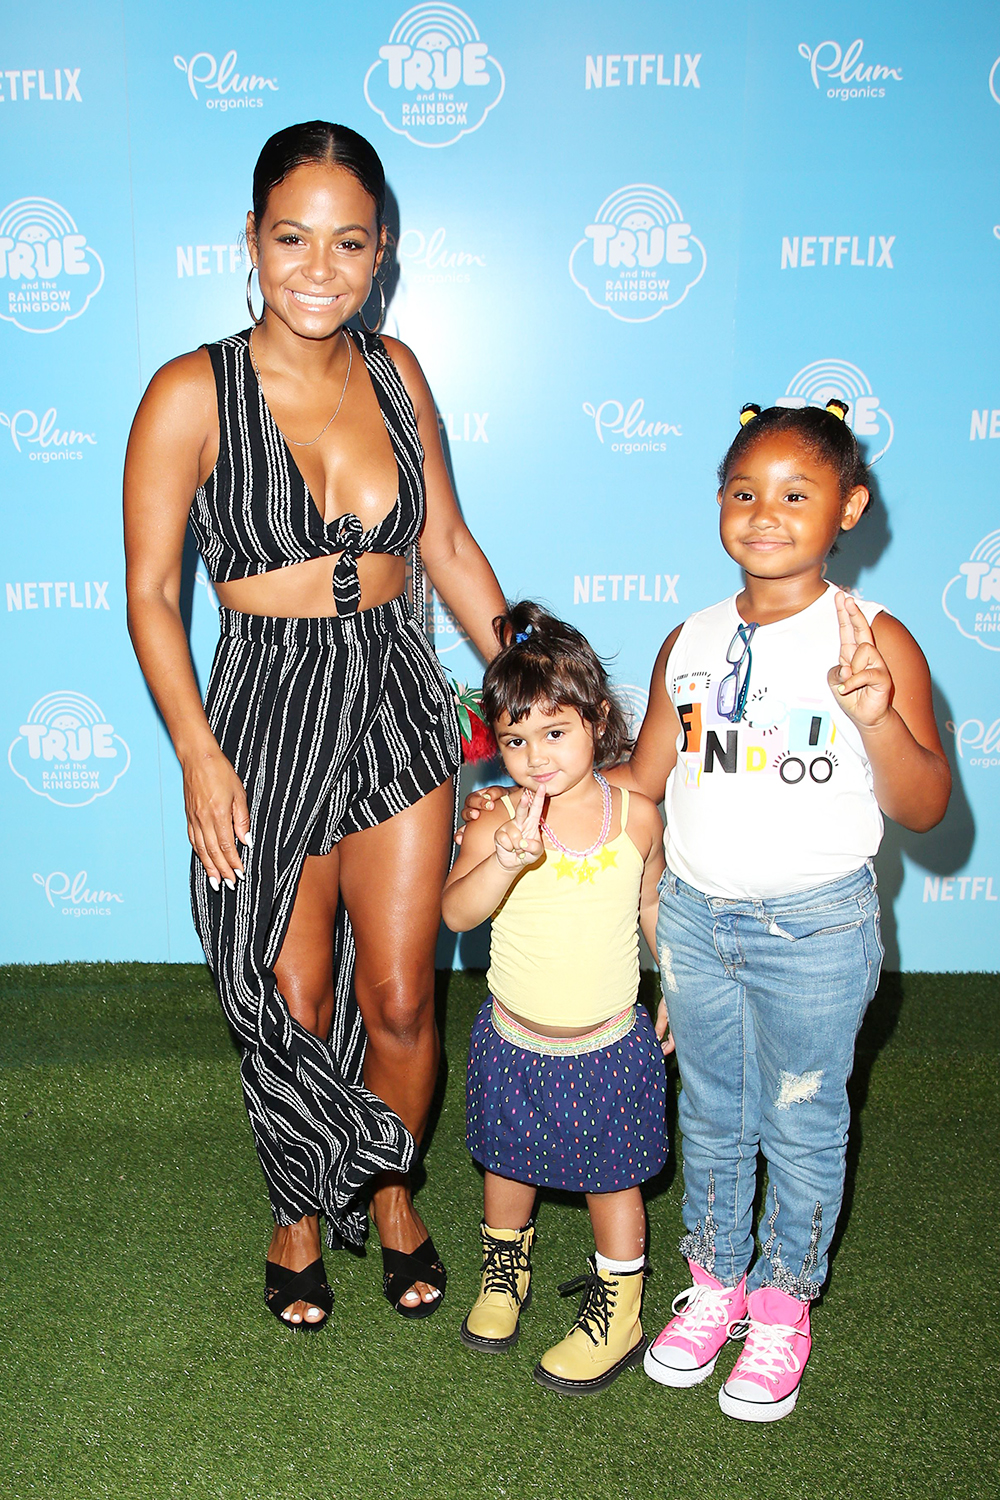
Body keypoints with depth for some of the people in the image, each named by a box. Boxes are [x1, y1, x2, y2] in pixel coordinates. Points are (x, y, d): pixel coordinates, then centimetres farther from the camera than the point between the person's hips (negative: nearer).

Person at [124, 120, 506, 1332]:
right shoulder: (192, 394, -10)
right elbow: (150, 592, -8)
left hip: (398, 701, 3)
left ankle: (391, 1189, 39)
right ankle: (301, 1212, 39)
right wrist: (198, 755, -17)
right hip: (266, 711, -3)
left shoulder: (393, 371, 3)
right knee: (291, 1007, 11)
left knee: (398, 999, 10)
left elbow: (447, 545, 11)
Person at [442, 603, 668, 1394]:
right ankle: (505, 1267, 49)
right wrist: (508, 858, -48)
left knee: (613, 1177, 15)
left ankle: (618, 1312, 37)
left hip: (610, 1044, 0)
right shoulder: (499, 820, -17)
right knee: (510, 1165, 21)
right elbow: (456, 912, -32)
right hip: (515, 1043, 0)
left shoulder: (635, 814, -12)